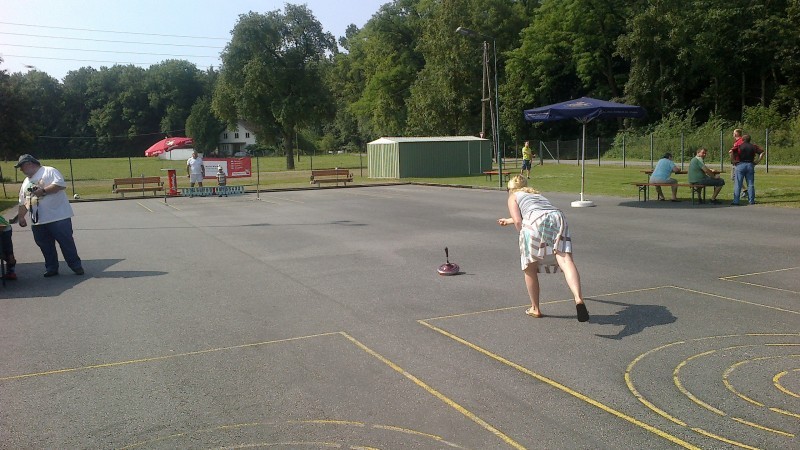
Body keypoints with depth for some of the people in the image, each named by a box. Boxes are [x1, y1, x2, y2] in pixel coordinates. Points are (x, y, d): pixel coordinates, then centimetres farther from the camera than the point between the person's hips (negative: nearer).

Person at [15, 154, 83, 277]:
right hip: (37, 221, 7)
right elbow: (23, 202, 24)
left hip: (58, 217, -7)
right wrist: (21, 217, 15)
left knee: (66, 242, -3)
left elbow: (60, 184, -19)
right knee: (45, 246, 9)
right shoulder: (26, 182, 21)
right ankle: (51, 268, 20)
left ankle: (76, 266, 7)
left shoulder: (49, 171, -3)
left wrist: (43, 191, -18)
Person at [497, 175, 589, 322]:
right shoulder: (537, 194, 43)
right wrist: (508, 221, 76)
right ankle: (578, 299, -41)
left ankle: (535, 309, 24)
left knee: (530, 268, 13)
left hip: (536, 222, -4)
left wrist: (523, 235, 23)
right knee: (565, 260, -17)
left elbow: (518, 221, 8)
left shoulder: (513, 197, 26)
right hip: (557, 216, 4)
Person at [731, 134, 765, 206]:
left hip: (740, 165, -3)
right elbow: (762, 152, 2)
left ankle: (736, 201, -6)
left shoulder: (739, 146, -1)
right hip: (750, 165, 3)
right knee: (750, 184, 8)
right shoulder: (753, 146, 8)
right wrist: (758, 161, 4)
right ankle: (751, 201, 8)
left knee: (738, 184, -2)